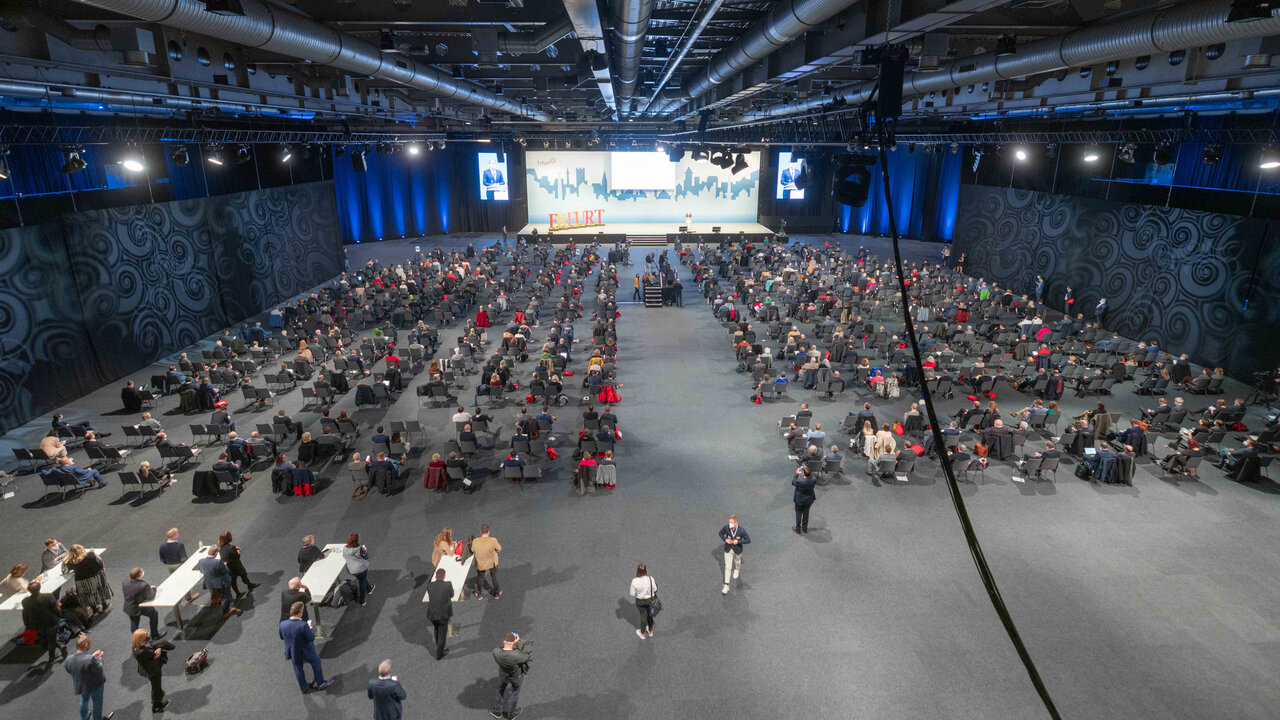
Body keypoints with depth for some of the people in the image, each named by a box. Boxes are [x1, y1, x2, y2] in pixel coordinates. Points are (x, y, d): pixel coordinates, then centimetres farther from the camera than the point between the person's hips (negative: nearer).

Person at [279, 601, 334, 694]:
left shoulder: (283, 624, -20)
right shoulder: (303, 625, -36)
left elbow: (282, 637, -1)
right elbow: (311, 638, -24)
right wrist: (310, 628, -8)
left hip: (292, 651, 5)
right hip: (305, 651, -5)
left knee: (298, 669, 26)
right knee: (316, 663, 23)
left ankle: (304, 687, 46)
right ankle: (320, 683, 38)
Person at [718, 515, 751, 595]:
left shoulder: (741, 531, -28)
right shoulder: (726, 527, -23)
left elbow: (748, 540, -16)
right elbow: (720, 533, -3)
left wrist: (738, 542, -26)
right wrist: (725, 539, -21)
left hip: (737, 550, 0)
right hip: (728, 550, 0)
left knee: (737, 561, 29)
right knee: (727, 567, 2)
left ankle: (737, 569, 65)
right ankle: (726, 585, 9)